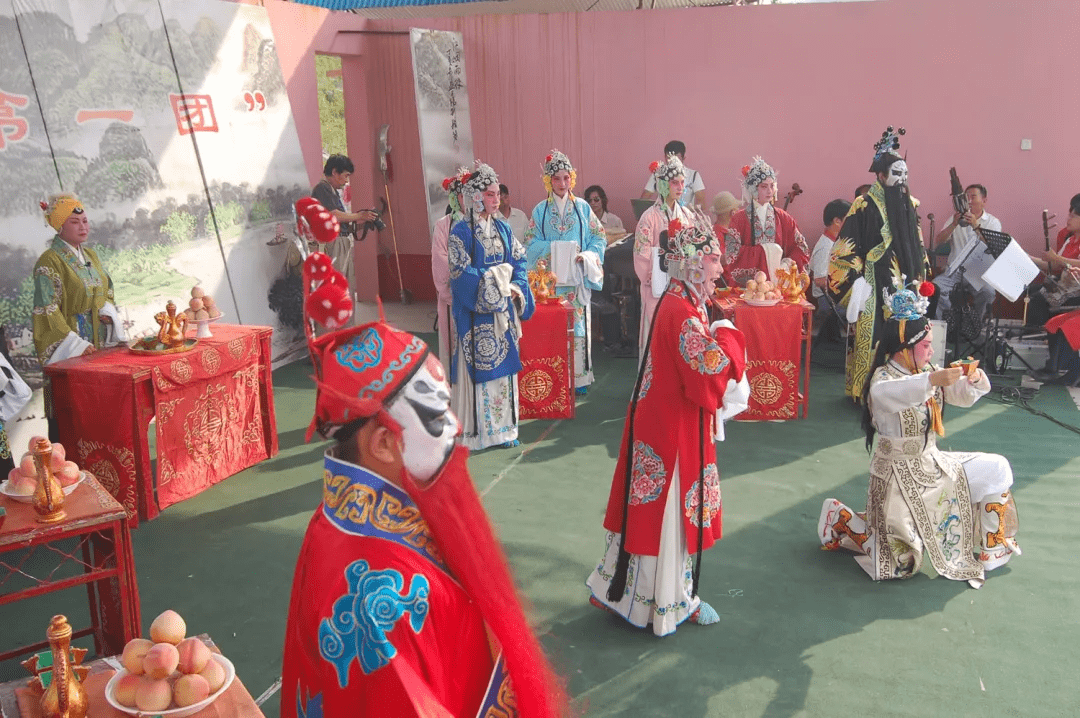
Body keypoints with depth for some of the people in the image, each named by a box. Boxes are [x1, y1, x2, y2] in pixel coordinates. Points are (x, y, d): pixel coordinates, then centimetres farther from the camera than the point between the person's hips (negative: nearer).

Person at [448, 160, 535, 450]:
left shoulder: (502, 228, 11)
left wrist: (516, 288, -5)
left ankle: (503, 426, 16)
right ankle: (477, 430, 6)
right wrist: (496, 279, -13)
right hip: (475, 312, -6)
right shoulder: (461, 231, -7)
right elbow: (461, 273, -13)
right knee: (477, 366, -3)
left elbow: (519, 262, 12)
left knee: (504, 365, 7)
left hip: (502, 309, 6)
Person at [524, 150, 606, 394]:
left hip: (577, 277, 1)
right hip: (550, 278, -1)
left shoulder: (582, 207, 7)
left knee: (578, 325, 0)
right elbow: (531, 243, 2)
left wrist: (586, 255, -11)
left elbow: (599, 238, 7)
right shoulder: (540, 210, 6)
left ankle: (579, 377, 9)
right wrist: (554, 248, -13)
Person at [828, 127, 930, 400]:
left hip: (903, 281, 6)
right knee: (873, 333, -6)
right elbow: (847, 246, -10)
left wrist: (919, 275, 17)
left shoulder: (909, 204, 12)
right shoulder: (865, 205, -8)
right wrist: (857, 279, -15)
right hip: (875, 282, -6)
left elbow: (917, 244, 20)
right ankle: (864, 389, 4)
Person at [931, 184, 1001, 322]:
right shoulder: (957, 218, 15)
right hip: (955, 270, 2)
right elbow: (937, 242, 2)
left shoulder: (993, 222, 8)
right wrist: (954, 224, -12)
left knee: (988, 293, -32)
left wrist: (976, 226, -20)